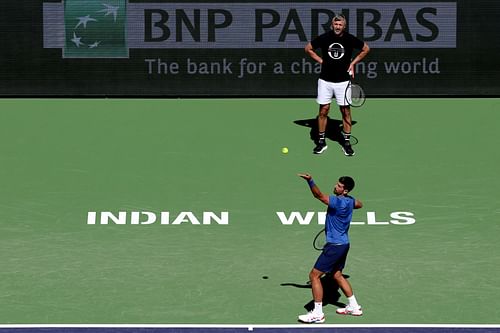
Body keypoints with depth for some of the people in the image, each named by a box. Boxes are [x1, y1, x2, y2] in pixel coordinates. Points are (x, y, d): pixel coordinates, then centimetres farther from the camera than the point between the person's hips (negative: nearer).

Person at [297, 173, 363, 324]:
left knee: (314, 275, -6)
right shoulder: (350, 201, 4)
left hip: (335, 246, -10)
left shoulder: (338, 202, -23)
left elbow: (319, 195, -36)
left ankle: (318, 314, -5)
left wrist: (310, 181, -49)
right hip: (343, 244, 10)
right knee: (337, 275, 24)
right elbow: (359, 204, 29)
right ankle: (354, 307, 31)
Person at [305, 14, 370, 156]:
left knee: (345, 111, 2)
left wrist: (353, 62, 3)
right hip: (325, 80, 0)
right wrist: (321, 60, 2)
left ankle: (347, 142, 11)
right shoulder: (324, 38, -5)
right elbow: (308, 48, 10)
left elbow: (366, 49, 10)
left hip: (343, 80, 0)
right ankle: (321, 141, 13)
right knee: (323, 110, 3)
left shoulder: (350, 39, -6)